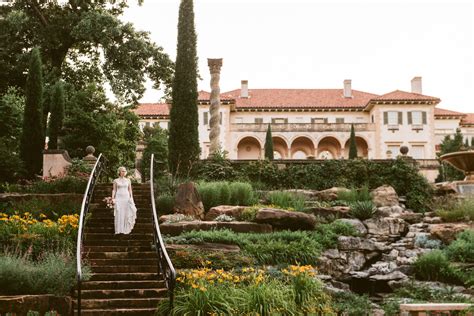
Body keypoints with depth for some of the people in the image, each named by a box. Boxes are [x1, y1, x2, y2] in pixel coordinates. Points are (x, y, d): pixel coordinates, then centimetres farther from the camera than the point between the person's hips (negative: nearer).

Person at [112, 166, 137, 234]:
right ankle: (119, 229, -1)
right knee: (119, 214, -5)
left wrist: (131, 199, 3)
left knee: (127, 214, -1)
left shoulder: (128, 180, 9)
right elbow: (114, 190, 4)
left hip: (126, 198, 2)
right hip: (118, 198, -2)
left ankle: (126, 229, 7)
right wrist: (113, 199, -6)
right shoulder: (116, 181, 5)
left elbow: (130, 190, 10)